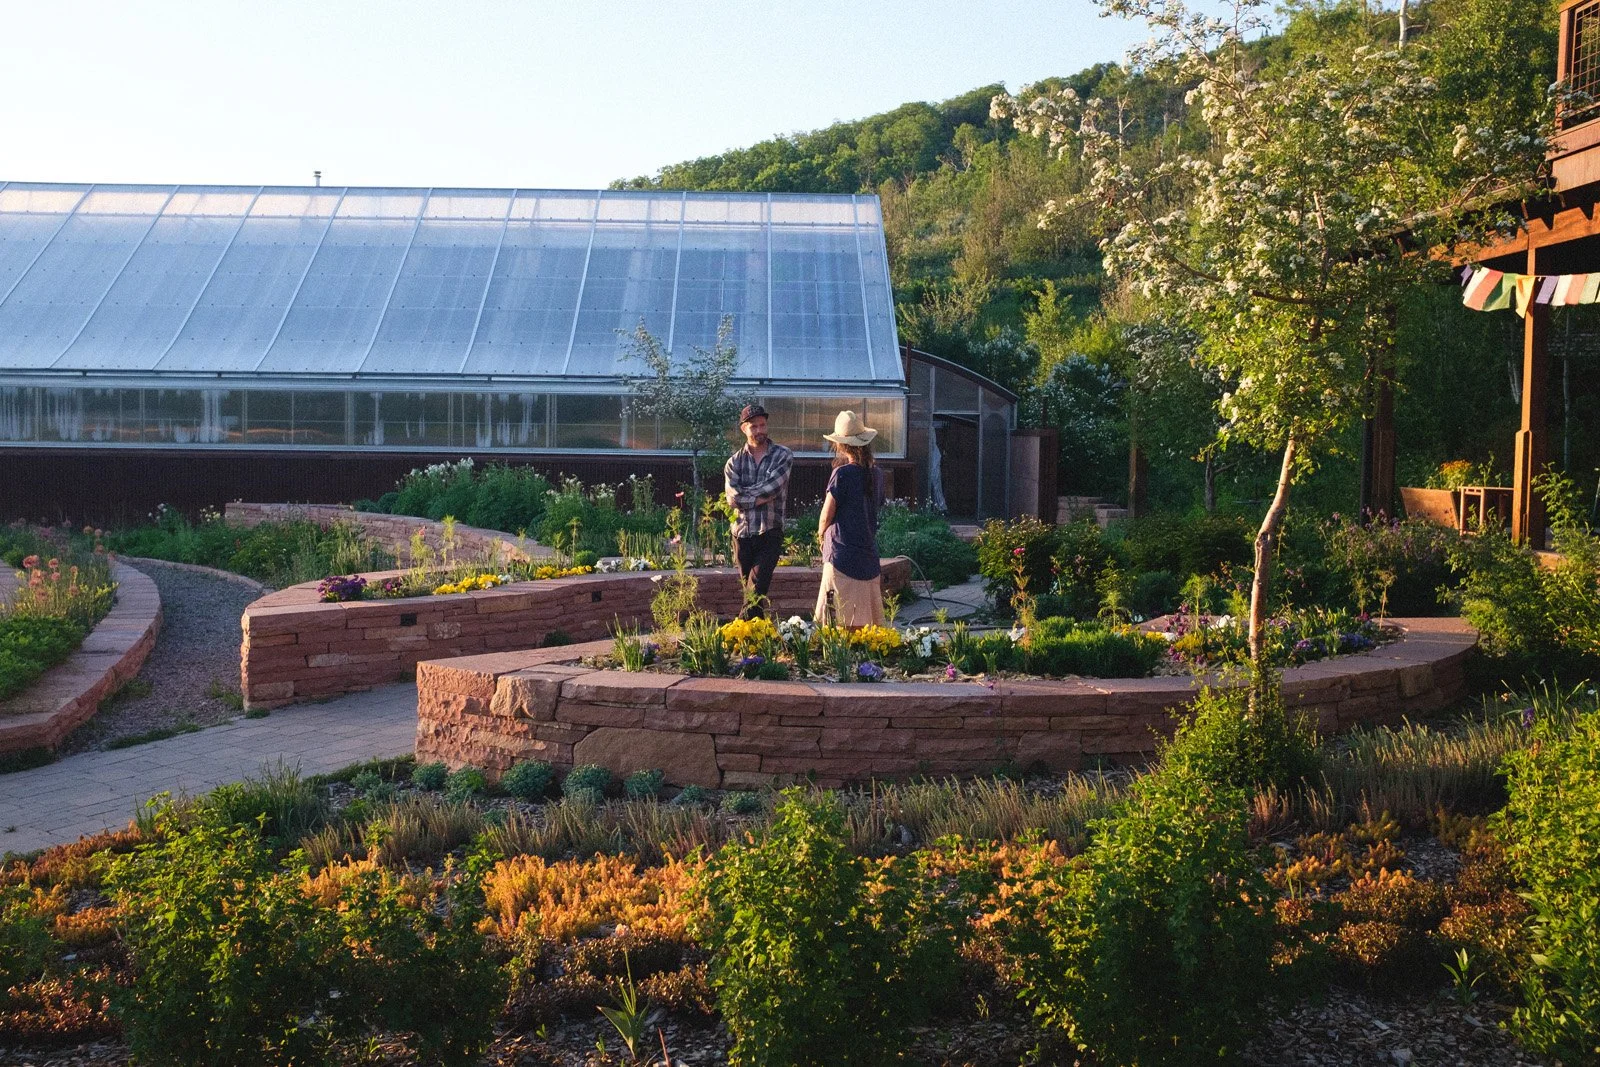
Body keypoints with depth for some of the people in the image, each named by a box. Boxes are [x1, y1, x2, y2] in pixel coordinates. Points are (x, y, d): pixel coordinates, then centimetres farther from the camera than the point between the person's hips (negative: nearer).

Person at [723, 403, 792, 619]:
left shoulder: (782, 456, 1)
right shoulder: (734, 462, 6)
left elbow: (773, 486, -16)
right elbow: (733, 498, -9)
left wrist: (745, 494, -9)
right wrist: (762, 496, -13)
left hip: (770, 533, -3)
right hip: (742, 534, 3)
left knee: (756, 590, -13)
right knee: (749, 590, 9)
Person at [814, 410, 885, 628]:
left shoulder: (842, 474, -12)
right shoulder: (877, 474, 7)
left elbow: (826, 516, -8)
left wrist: (821, 534, 12)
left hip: (842, 555, -7)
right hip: (869, 556, 7)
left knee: (840, 624, -5)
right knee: (870, 624, 9)